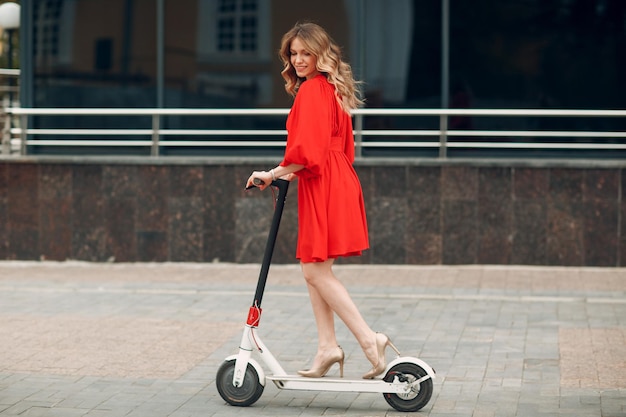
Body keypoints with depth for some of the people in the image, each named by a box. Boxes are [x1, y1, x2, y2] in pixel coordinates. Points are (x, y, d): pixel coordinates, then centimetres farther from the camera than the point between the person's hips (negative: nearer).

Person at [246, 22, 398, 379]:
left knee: (316, 269, -9)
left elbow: (307, 150, -21)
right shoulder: (333, 89, 19)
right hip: (336, 181, 10)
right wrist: (295, 172, 16)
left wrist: (275, 173, -12)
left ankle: (369, 339, -12)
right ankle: (327, 346, 12)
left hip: (323, 187, -10)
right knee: (315, 270, 11)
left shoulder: (312, 89, -12)